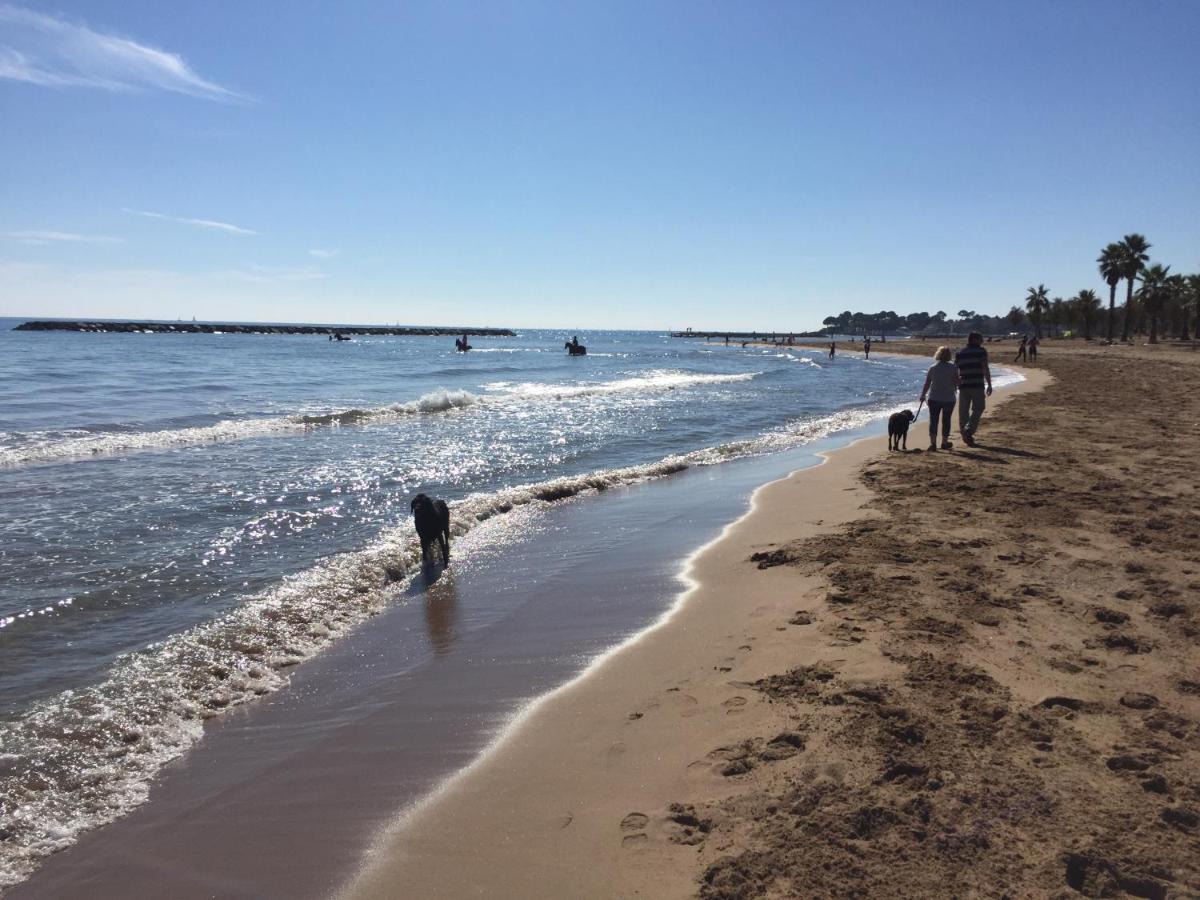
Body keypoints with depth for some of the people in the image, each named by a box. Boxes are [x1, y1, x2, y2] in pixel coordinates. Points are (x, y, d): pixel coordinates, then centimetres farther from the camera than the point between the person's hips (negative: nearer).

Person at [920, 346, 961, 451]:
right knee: (946, 420, 10)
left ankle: (933, 443, -6)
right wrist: (960, 379, 15)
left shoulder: (932, 368, -2)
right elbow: (956, 383, -6)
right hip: (949, 399, 0)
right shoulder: (953, 367, -6)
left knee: (933, 420, 2)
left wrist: (923, 396, 11)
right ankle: (944, 443, 19)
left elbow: (927, 384, 1)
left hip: (934, 399, 1)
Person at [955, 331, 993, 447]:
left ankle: (964, 433, 16)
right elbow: (985, 369, -9)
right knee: (977, 409, 4)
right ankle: (969, 430, -13)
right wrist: (989, 385, -6)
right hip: (977, 385, -4)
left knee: (963, 411, 10)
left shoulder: (959, 353, 10)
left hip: (963, 385, 4)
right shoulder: (981, 351, -2)